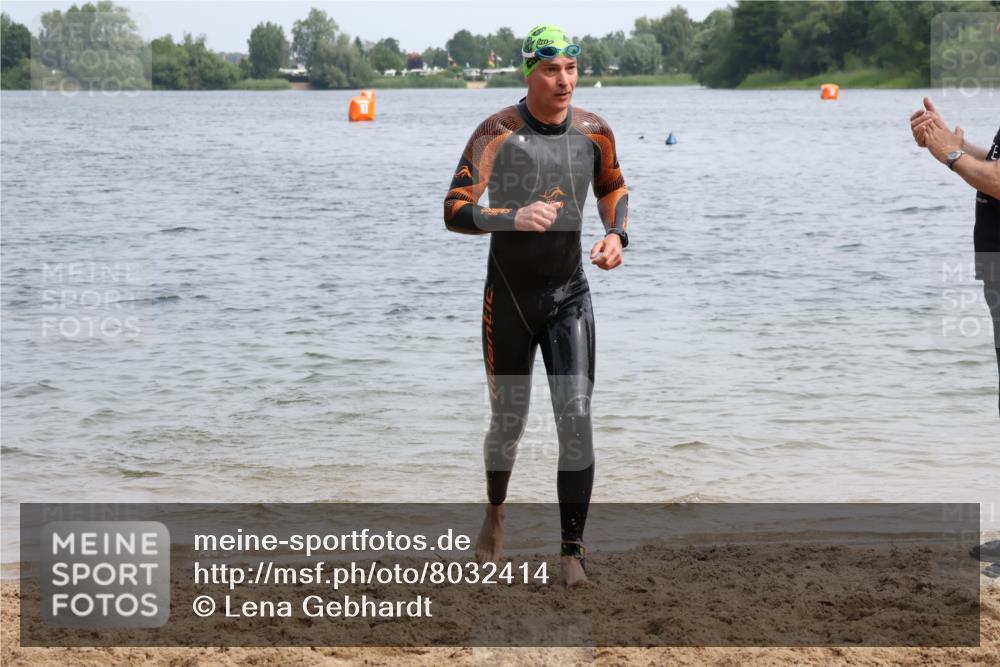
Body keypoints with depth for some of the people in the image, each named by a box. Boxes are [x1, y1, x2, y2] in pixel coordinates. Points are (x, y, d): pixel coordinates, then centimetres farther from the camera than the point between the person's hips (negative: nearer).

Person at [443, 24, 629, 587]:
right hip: (508, 298, -2)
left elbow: (614, 188, 19)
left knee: (577, 419, -12)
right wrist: (513, 217, -32)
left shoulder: (593, 131, -1)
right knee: (509, 423, 10)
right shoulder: (498, 132, -12)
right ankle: (496, 511, 41)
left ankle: (573, 550, -5)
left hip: (570, 297, 2)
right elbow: (455, 211, -15)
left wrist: (617, 234, -1)